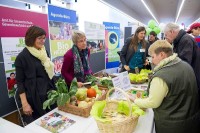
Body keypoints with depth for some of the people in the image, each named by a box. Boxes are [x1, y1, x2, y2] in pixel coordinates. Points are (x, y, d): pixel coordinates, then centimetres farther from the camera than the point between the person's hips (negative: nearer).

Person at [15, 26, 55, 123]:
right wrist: (25, 103, -13)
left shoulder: (44, 53, 7)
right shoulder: (22, 57, -11)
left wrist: (55, 90, 13)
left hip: (50, 93, 6)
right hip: (35, 97, -5)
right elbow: (20, 81, -10)